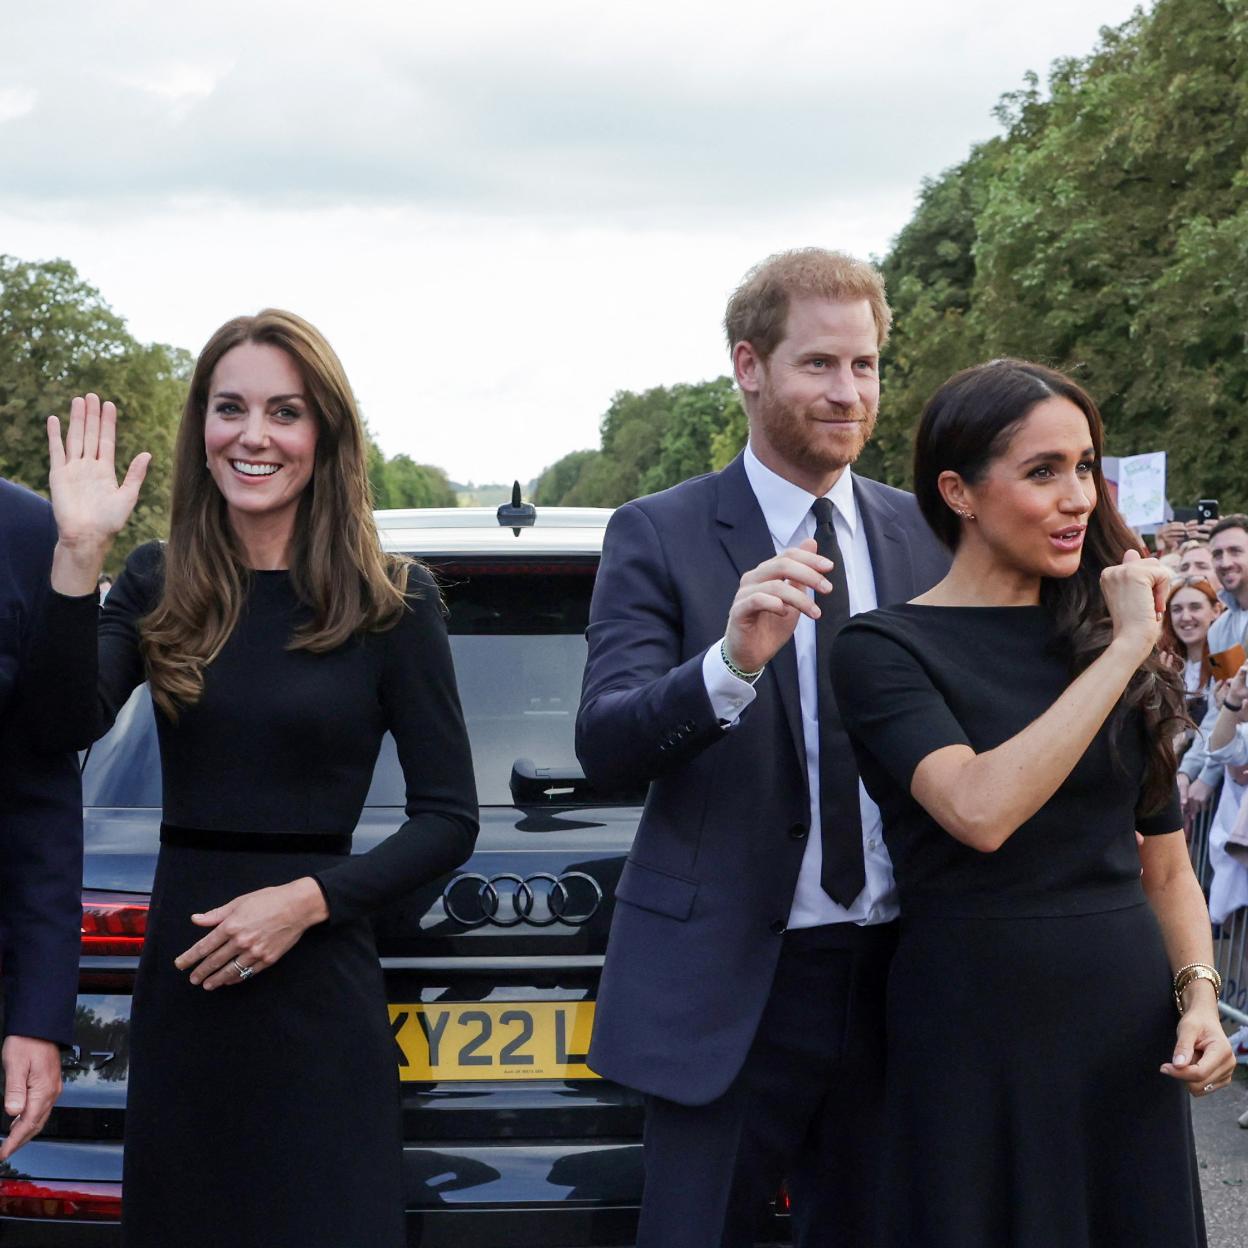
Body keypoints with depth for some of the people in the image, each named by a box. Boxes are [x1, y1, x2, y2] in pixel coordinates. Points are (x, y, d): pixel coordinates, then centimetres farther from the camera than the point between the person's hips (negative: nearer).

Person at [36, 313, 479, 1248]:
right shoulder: (157, 586, 4)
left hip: (319, 993, -3)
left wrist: (307, 900, -15)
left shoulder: (392, 600, -5)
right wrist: (79, 556, -19)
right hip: (179, 985, 3)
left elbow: (450, 818, -4)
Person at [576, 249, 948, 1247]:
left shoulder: (925, 537, 7)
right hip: (728, 983, -4)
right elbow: (605, 745, -15)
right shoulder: (660, 537, -4)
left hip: (895, 976, 4)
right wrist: (732, 661, -33)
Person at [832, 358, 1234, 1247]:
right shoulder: (887, 649, -7)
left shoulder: (1108, 631, 8)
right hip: (977, 1034, -5)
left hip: (1132, 1030, 5)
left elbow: (1165, 865, 14)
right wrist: (1123, 650, -18)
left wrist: (1199, 996, -2)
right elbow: (981, 811, -25)